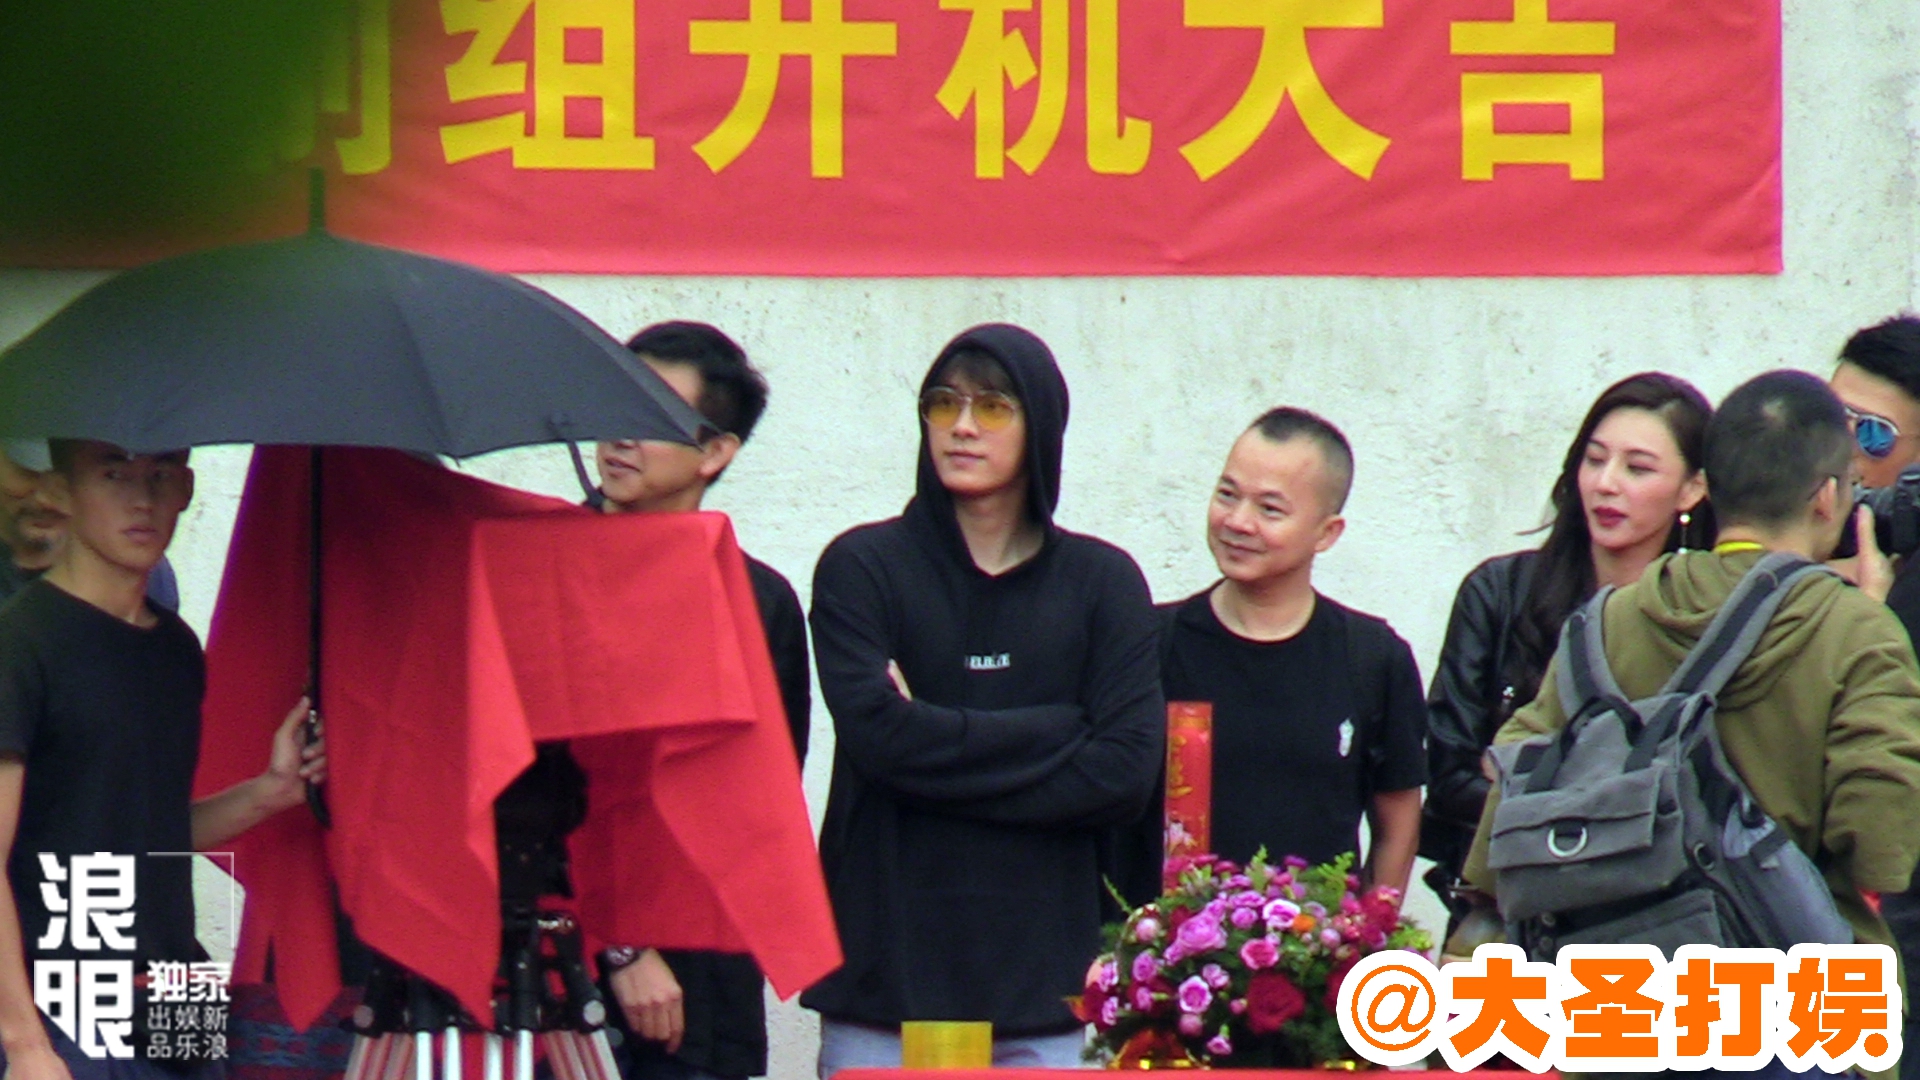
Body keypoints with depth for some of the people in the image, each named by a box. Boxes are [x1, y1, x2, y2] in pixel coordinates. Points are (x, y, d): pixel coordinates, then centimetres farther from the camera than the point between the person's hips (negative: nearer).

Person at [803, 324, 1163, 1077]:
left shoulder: (1102, 583, 10)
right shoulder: (862, 568, 6)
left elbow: (1128, 774, -1)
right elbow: (879, 734, -9)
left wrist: (944, 746, -6)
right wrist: (1057, 730, -4)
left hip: (1042, 984, 1)